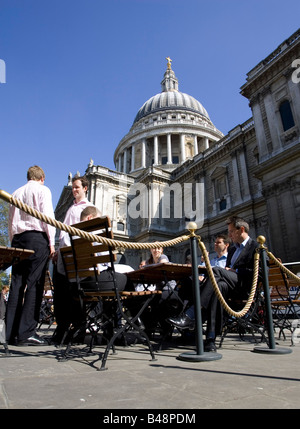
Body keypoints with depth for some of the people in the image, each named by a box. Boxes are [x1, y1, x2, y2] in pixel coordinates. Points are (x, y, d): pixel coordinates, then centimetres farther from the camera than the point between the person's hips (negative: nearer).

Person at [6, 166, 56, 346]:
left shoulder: (17, 192, 21)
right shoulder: (43, 190, 4)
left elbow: (11, 220, 20)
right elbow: (47, 215, -7)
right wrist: (51, 242, -8)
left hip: (18, 238, 6)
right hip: (37, 238, -6)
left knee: (17, 284, 4)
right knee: (34, 284, -8)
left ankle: (11, 333, 5)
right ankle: (26, 332, -10)